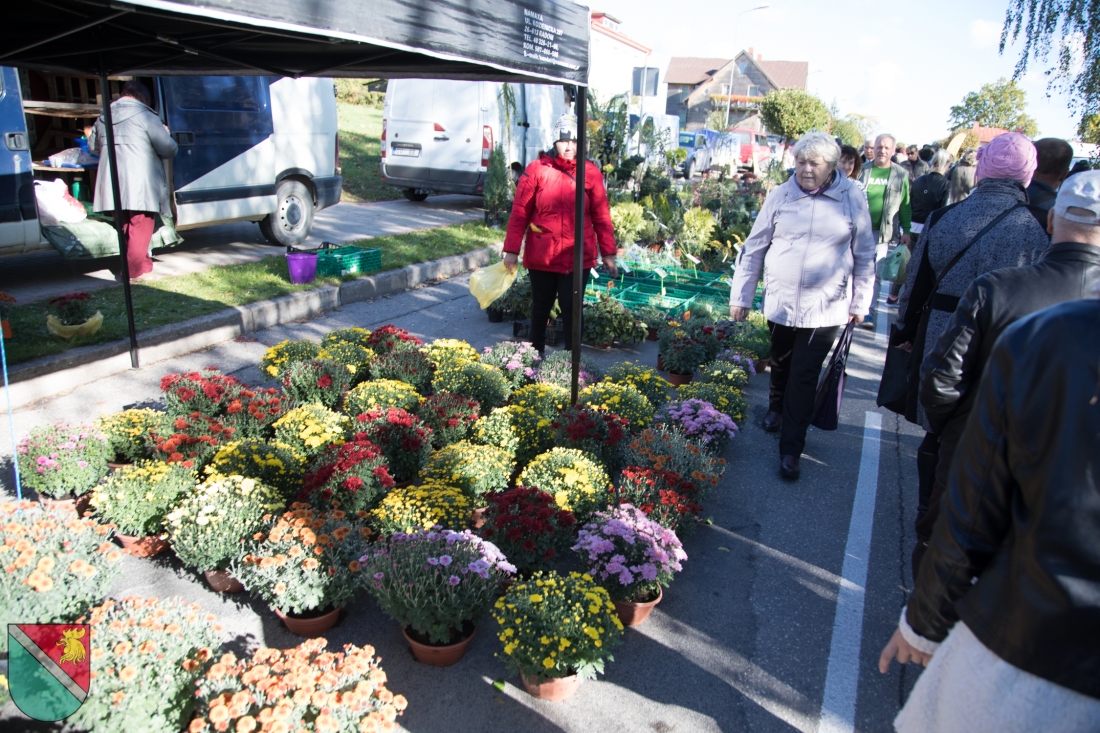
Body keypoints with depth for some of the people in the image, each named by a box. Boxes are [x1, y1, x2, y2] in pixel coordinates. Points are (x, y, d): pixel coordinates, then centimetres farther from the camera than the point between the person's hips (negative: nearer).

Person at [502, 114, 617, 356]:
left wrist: (608, 253, 3)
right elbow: (520, 212, -1)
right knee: (540, 306, 14)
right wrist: (512, 250, -3)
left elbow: (601, 216, 4)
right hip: (541, 255, 0)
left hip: (578, 256, 0)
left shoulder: (591, 172, 2)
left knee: (571, 307, 3)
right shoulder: (537, 169, -2)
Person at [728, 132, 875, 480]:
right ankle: (776, 409, 47)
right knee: (780, 364, 19)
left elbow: (864, 256, 5)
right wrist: (740, 296, 3)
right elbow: (754, 249, 3)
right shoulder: (780, 196, -1)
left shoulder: (852, 198, -4)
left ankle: (791, 450, 6)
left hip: (824, 308, -2)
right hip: (780, 303, 2)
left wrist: (860, 302, 7)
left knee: (805, 377, -1)